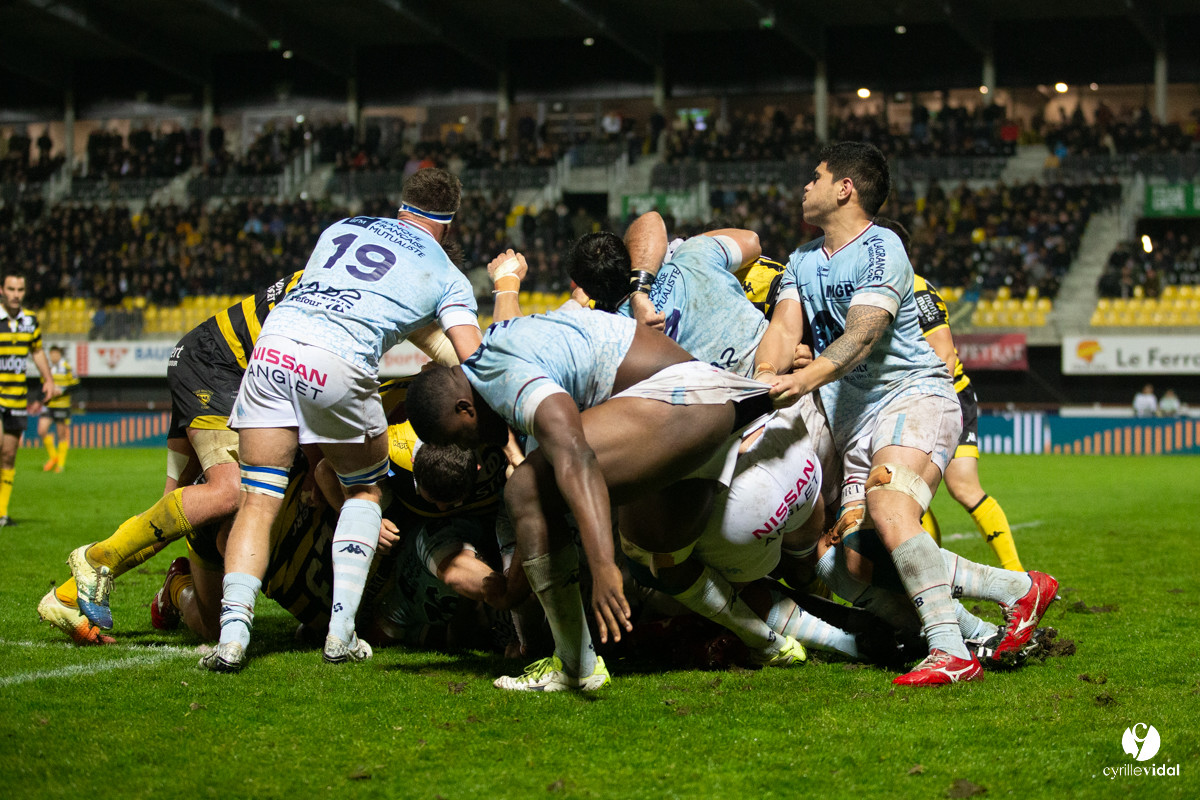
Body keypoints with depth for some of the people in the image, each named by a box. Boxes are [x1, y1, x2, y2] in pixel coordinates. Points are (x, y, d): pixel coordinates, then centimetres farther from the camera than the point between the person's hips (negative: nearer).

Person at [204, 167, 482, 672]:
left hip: (274, 340, 3)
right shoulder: (448, 278, 20)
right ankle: (341, 632, 10)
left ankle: (232, 633, -10)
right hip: (341, 363, -2)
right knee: (364, 490, 20)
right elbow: (473, 363, 6)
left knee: (258, 501, 7)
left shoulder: (341, 228, 30)